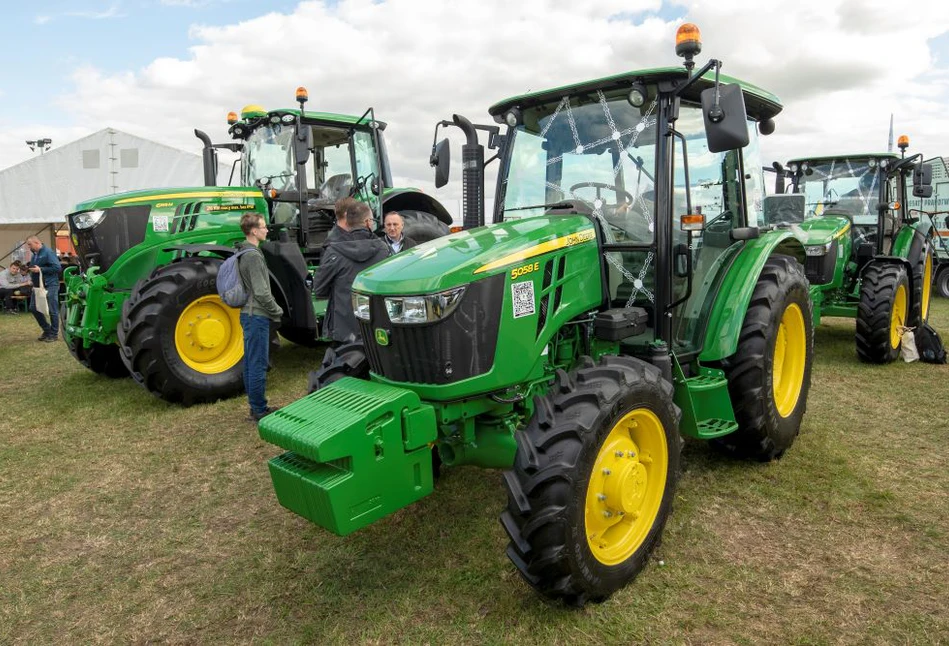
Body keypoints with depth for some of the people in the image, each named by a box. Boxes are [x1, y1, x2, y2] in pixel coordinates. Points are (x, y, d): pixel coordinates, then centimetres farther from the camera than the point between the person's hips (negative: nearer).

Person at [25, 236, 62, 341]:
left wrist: (40, 269, -21)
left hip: (50, 285, -9)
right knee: (34, 308, 10)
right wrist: (29, 268, 6)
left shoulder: (48, 252, -13)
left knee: (52, 311, -2)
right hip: (38, 285, 9)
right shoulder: (35, 254, 12)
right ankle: (47, 330, 22)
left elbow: (57, 267, -20)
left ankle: (54, 334, 9)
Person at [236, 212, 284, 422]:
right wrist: (277, 311, -8)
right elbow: (261, 292, -21)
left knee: (251, 363, 14)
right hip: (257, 316, -10)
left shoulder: (245, 253, 13)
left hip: (249, 314, 10)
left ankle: (256, 407, 23)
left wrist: (272, 310, 17)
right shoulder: (253, 255, -18)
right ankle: (259, 410, 4)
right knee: (258, 364, -4)